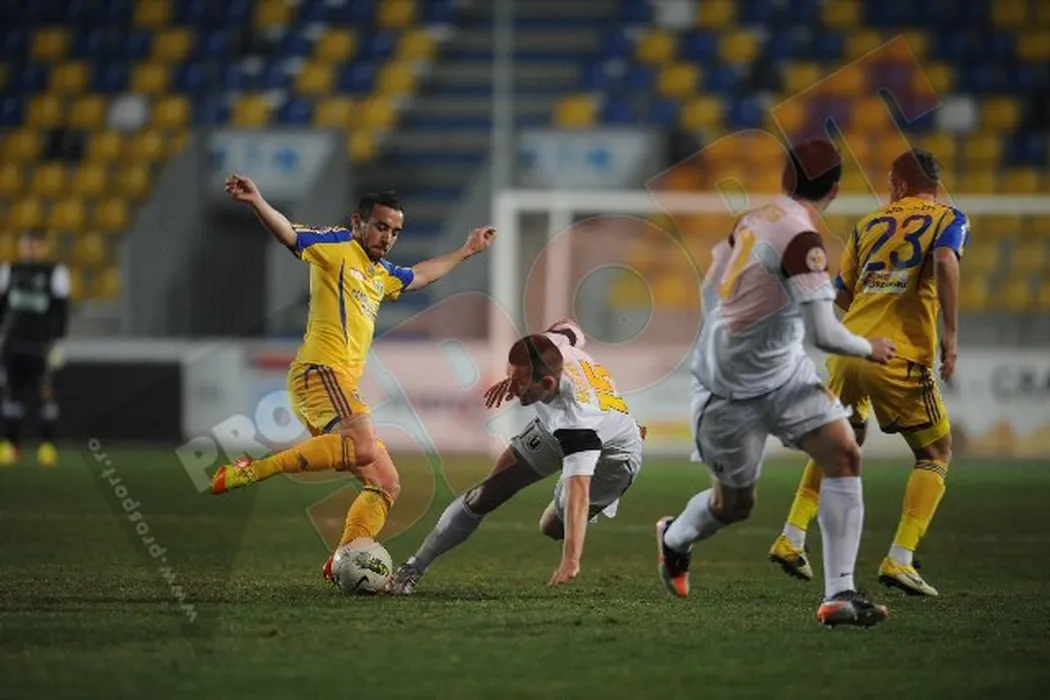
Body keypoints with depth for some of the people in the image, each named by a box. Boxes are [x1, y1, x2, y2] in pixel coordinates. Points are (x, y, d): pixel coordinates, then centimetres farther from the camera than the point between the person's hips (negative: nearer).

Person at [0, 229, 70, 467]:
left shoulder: (55, 273, 0)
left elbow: (61, 311, -2)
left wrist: (57, 343, -7)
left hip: (41, 344, -3)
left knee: (44, 393, -7)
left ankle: (47, 446, -2)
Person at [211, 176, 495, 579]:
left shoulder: (380, 274, 27)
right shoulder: (337, 247, 2)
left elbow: (419, 276, 49)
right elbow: (290, 235, -14)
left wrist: (467, 251, 57)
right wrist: (256, 203, -33)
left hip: (343, 383, 10)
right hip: (321, 371, -10)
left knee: (385, 484, 9)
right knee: (363, 447, -35)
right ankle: (252, 470, -32)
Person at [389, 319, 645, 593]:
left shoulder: (577, 415, -49)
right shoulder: (549, 344, -32)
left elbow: (578, 491, -54)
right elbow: (570, 328, -5)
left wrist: (570, 561, -63)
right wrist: (516, 378, -6)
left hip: (611, 454, -6)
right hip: (553, 427, 6)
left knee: (553, 527, -7)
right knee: (484, 496, -5)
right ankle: (414, 567, 5)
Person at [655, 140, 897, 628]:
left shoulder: (755, 219, 0)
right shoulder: (803, 239, -25)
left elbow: (711, 286, 13)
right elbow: (824, 333, -27)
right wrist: (869, 349, -8)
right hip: (732, 389, -8)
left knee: (844, 455, -9)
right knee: (735, 504, 9)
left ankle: (839, 594, -12)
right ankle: (674, 537, 44)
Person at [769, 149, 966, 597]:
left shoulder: (869, 224, 18)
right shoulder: (948, 219, 5)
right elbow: (945, 261, -18)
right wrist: (950, 332, -19)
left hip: (849, 351, 5)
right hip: (900, 359, -5)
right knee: (936, 455, 9)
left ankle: (791, 539, 22)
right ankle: (899, 560, -4)